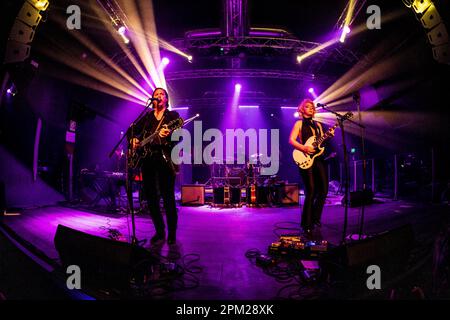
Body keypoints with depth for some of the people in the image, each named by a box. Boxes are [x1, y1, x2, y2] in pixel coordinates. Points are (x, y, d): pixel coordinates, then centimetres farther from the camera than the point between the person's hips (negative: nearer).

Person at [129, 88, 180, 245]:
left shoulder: (173, 115, 7)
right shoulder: (147, 116, 20)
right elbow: (133, 131, 27)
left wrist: (168, 135, -29)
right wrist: (134, 140, 5)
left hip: (165, 159, -5)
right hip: (147, 158, 5)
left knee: (168, 197, -8)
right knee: (150, 196, 5)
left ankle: (172, 233, 6)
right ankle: (159, 231, 19)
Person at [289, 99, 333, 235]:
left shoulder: (318, 124, 22)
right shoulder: (299, 123, 5)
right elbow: (291, 140, -6)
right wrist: (304, 148, -20)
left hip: (319, 158, 6)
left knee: (323, 190, 1)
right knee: (311, 192, -9)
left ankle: (315, 219, 18)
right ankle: (307, 224, 3)